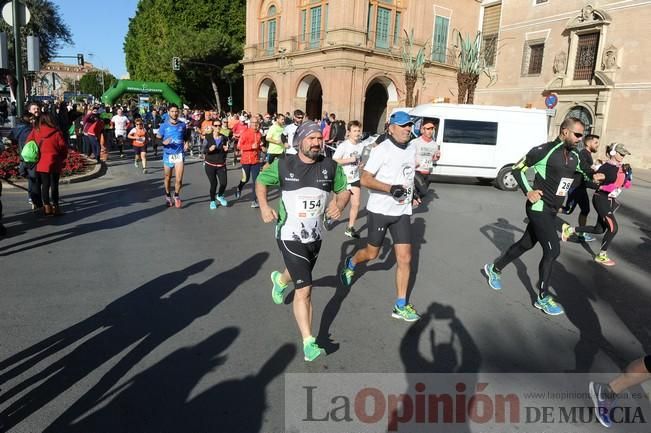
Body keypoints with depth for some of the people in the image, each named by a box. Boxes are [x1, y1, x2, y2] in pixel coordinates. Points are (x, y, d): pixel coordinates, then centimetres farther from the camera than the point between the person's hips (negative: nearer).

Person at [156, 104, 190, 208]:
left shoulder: (182, 125, 3)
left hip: (179, 154, 0)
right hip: (168, 155, 0)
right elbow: (157, 139, 0)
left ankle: (176, 195, 16)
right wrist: (164, 142, -20)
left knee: (179, 179, -10)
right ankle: (168, 196, 35)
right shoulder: (164, 126, -2)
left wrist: (186, 143, 0)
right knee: (168, 178, 13)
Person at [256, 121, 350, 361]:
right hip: (290, 236, -5)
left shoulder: (330, 167, -5)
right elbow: (261, 181, 5)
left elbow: (344, 189, 7)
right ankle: (309, 344, -2)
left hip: (315, 236, 5)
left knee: (301, 274, 30)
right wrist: (264, 207, -11)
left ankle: (280, 280, 67)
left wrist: (339, 204, -15)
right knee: (304, 290, -12)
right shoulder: (283, 165, -11)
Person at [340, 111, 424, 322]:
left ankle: (401, 306, 12)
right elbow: (364, 179, -19)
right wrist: (390, 188, -30)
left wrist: (413, 191, 10)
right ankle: (350, 263, 45)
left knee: (405, 259, 1)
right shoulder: (382, 149, -14)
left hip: (402, 211, 5)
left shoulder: (412, 148, 8)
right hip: (380, 210, -5)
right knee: (371, 254, 10)